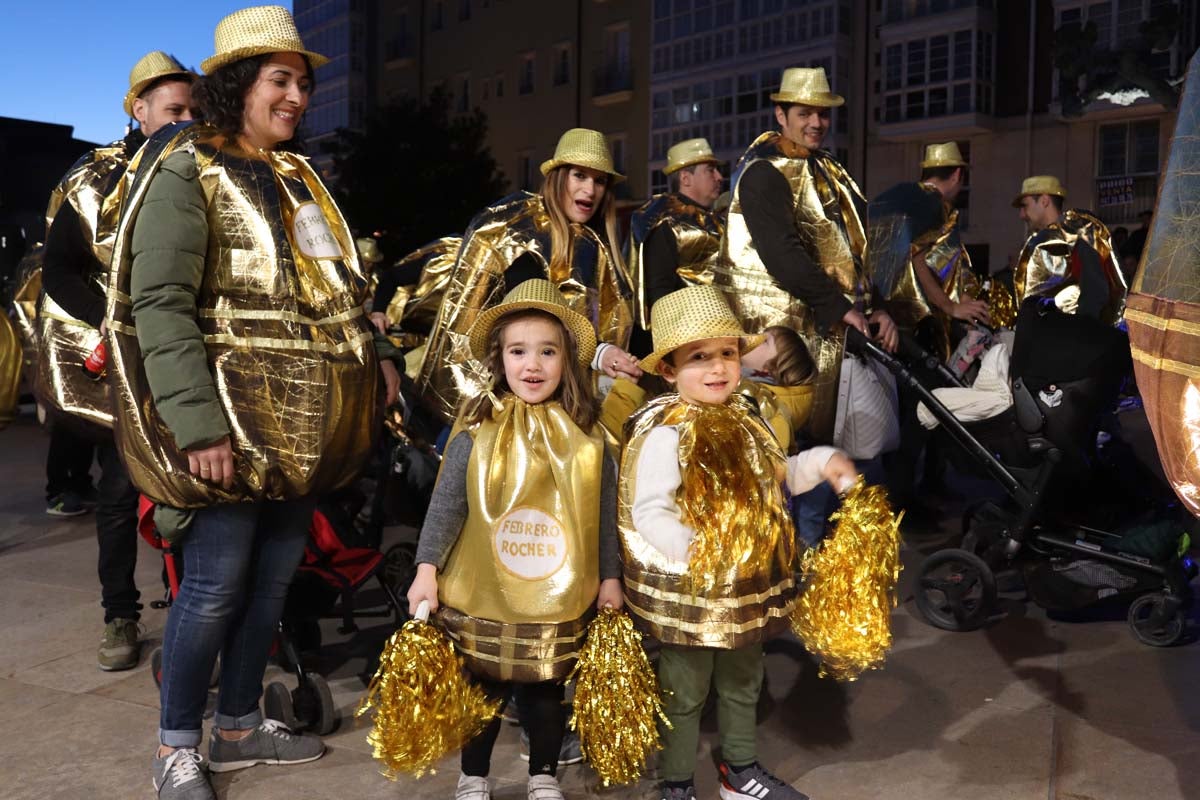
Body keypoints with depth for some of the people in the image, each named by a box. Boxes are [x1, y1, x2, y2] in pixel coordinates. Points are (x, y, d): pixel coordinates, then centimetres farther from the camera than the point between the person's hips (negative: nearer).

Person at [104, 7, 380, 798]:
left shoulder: (299, 175, 17)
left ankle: (240, 724, 29)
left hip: (304, 421, 7)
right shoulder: (185, 170, -7)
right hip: (235, 415, -7)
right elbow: (158, 305, -16)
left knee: (275, 576, 12)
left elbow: (340, 288, 21)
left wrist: (372, 371, 10)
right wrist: (197, 425, -24)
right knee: (215, 585, -2)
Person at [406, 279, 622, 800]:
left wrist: (610, 578, 5)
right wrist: (427, 569, -8)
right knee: (482, 693, 14)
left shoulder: (588, 438, -3)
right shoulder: (476, 433, -7)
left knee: (547, 694, 15)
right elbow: (445, 507, -4)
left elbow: (605, 515, 3)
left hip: (559, 604, 1)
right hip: (481, 597, -1)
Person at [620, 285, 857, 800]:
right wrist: (700, 560, -29)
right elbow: (649, 514, -26)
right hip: (686, 592, -8)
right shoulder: (664, 433, -21)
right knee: (684, 693, 11)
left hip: (745, 585, 8)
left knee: (743, 683, 24)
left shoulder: (745, 419, 5)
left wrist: (821, 463, 6)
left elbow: (771, 481, 19)